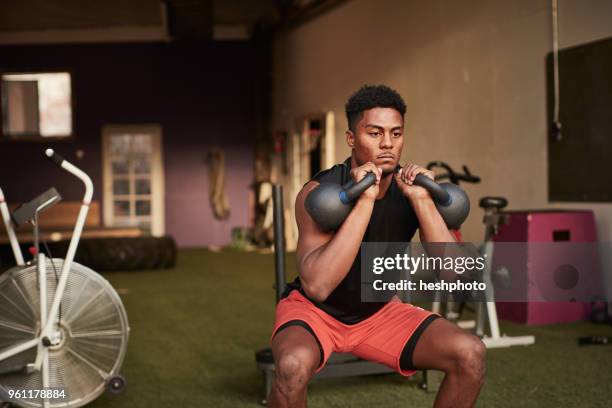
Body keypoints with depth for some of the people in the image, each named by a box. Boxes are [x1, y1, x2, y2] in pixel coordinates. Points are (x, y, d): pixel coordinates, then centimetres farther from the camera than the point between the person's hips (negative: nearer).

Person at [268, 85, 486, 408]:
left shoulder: (410, 190, -13)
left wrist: (422, 199, -32)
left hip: (377, 313, 4)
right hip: (313, 310, -4)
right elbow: (316, 286, -38)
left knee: (470, 354, -14)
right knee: (294, 366, -37)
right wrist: (364, 202, -40)